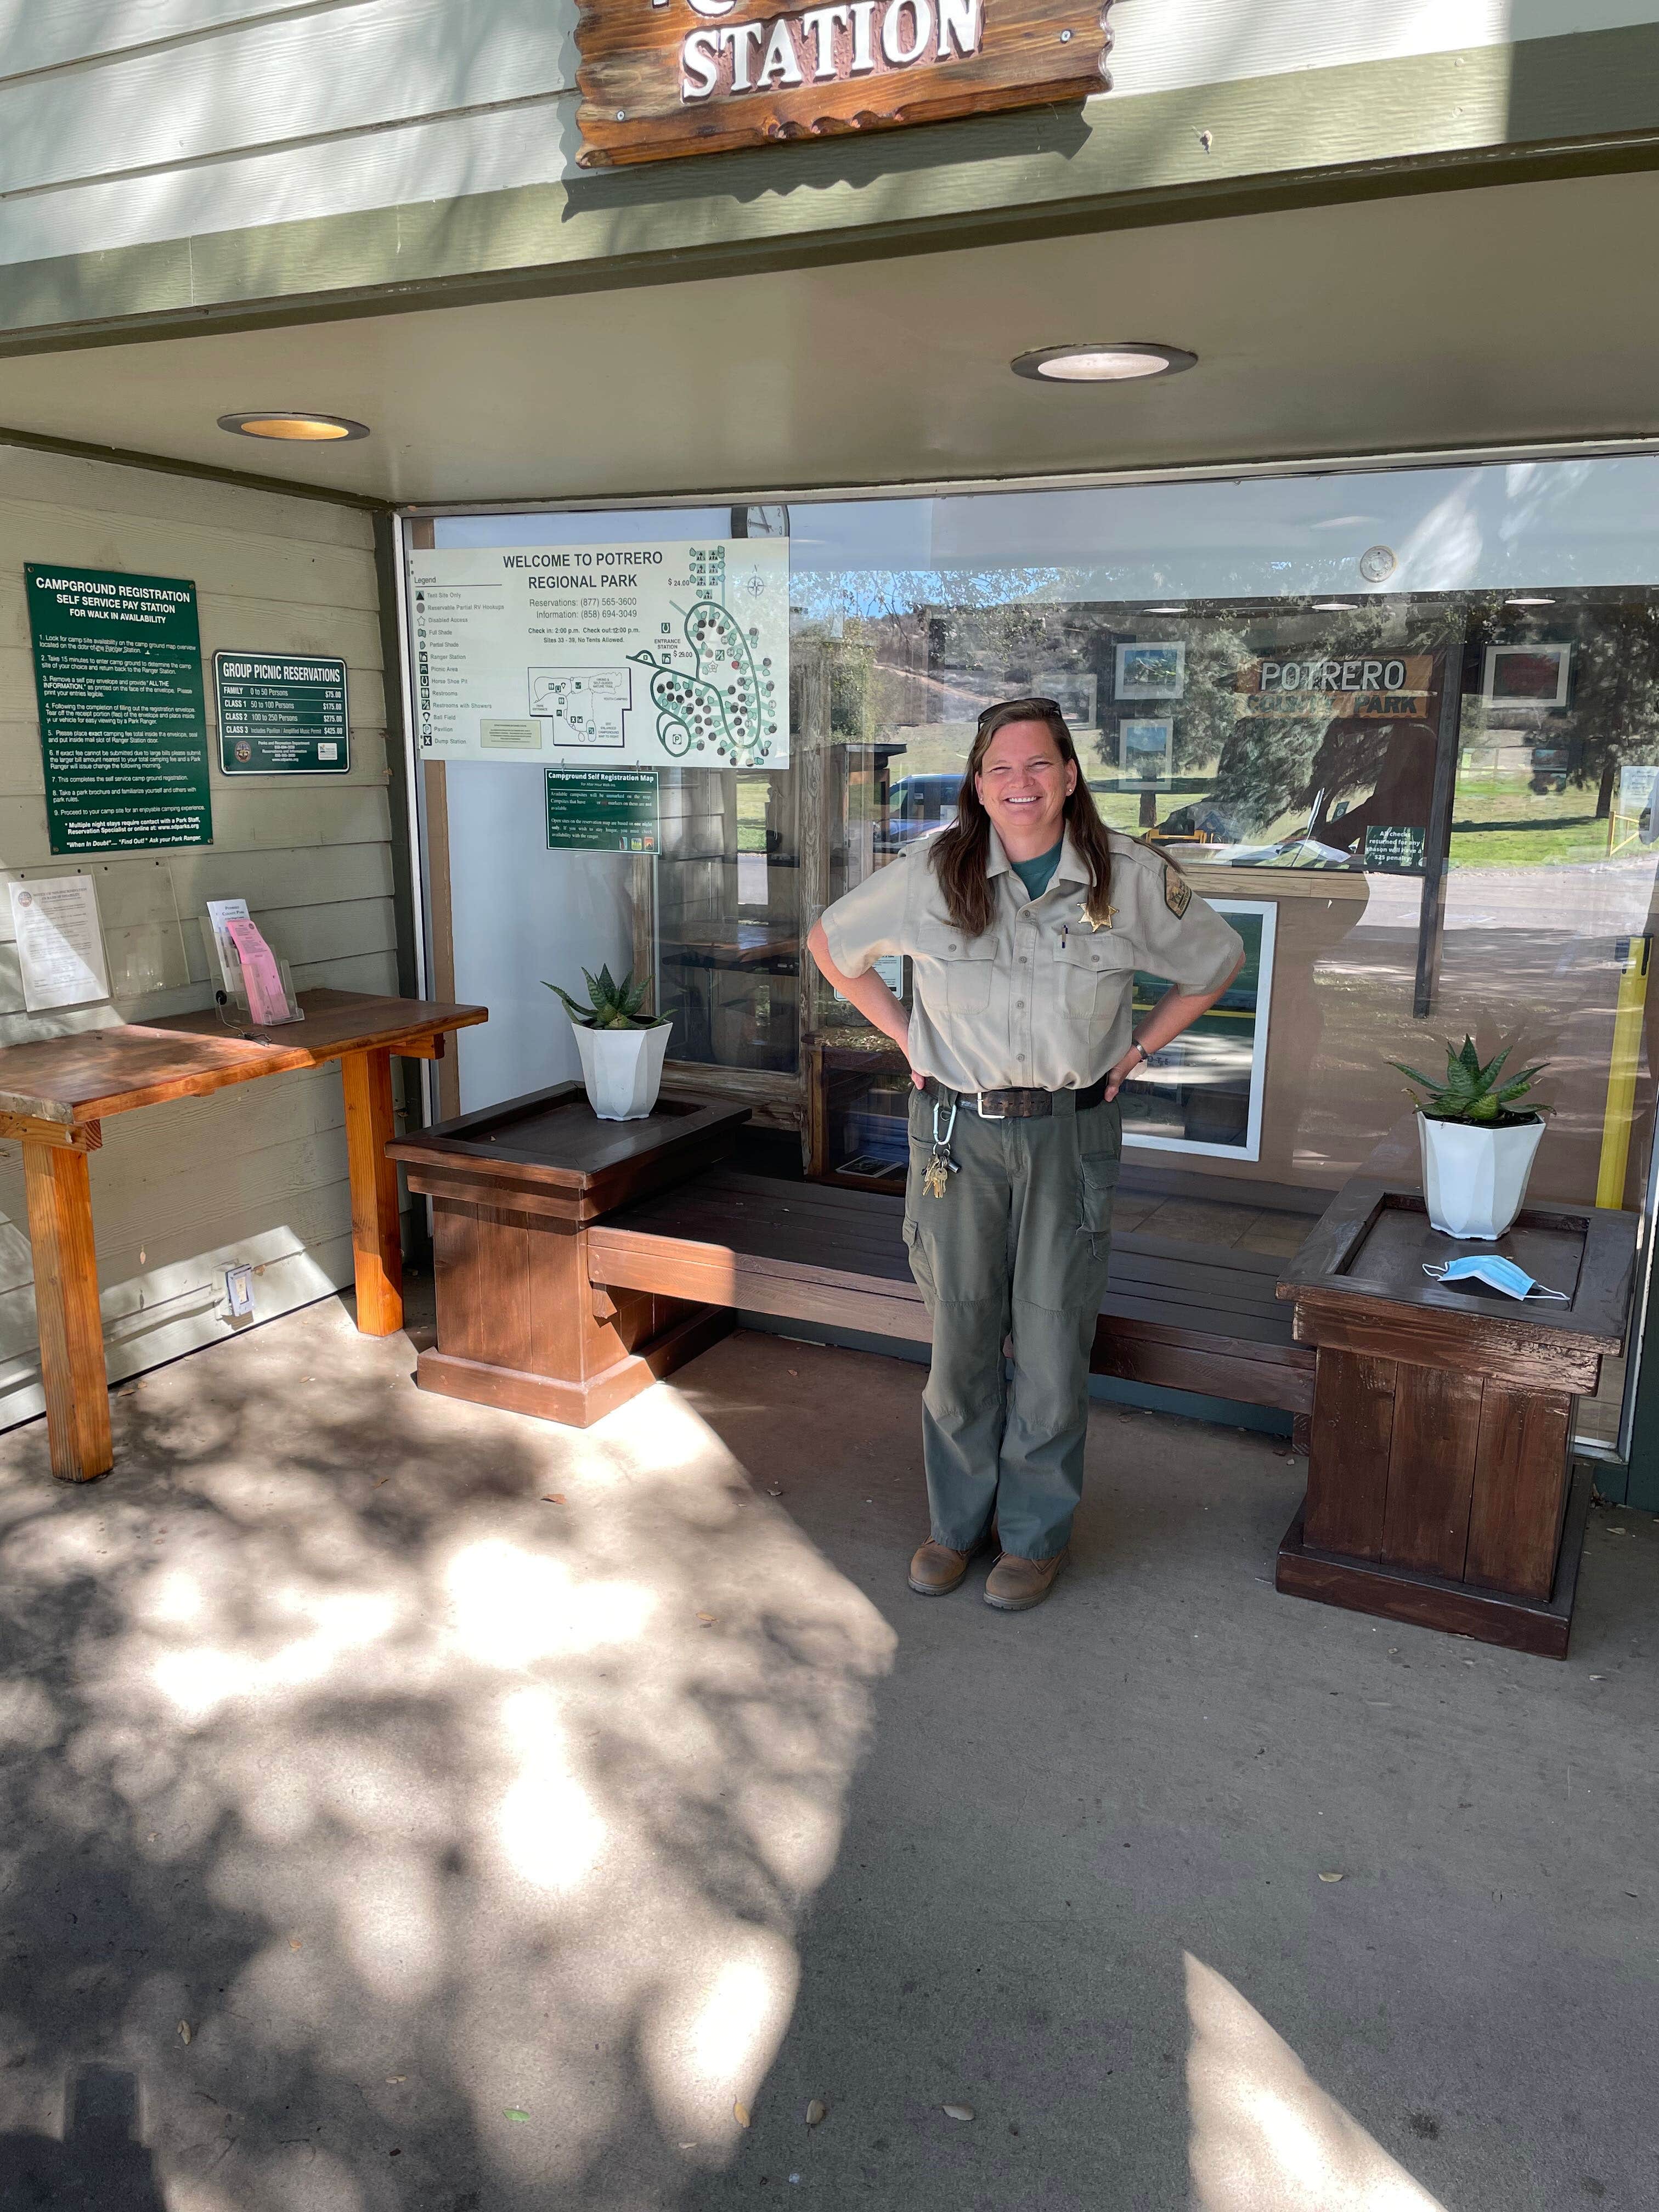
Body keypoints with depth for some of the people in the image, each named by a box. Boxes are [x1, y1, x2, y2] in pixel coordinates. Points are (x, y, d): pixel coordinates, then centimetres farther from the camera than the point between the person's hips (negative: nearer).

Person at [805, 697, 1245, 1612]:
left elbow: (1217, 963, 11)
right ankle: (957, 1520, 29)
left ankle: (1037, 1533, 25)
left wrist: (1137, 1048, 4)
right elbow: (831, 943, 9)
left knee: (1052, 1340, 6)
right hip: (958, 1133, 1)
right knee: (960, 1335, 10)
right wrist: (906, 1038, 4)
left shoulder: (1129, 877, -5)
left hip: (1073, 1133, 0)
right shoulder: (933, 873, -6)